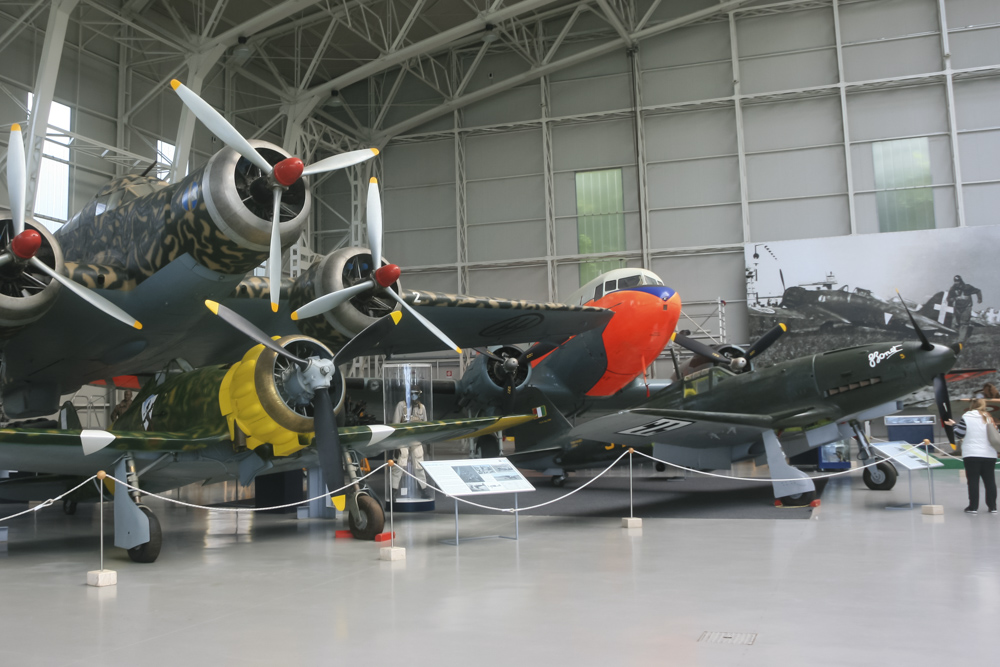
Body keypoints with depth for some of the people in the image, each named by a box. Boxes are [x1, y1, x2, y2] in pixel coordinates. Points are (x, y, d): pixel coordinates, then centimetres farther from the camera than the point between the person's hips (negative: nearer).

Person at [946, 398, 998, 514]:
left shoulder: (966, 417, -6)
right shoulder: (989, 418, 6)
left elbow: (959, 434, -6)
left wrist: (954, 424, 8)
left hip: (971, 455, -3)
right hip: (989, 455, 3)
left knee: (973, 481, 0)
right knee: (990, 481, 9)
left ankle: (973, 507, -1)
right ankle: (992, 507, 12)